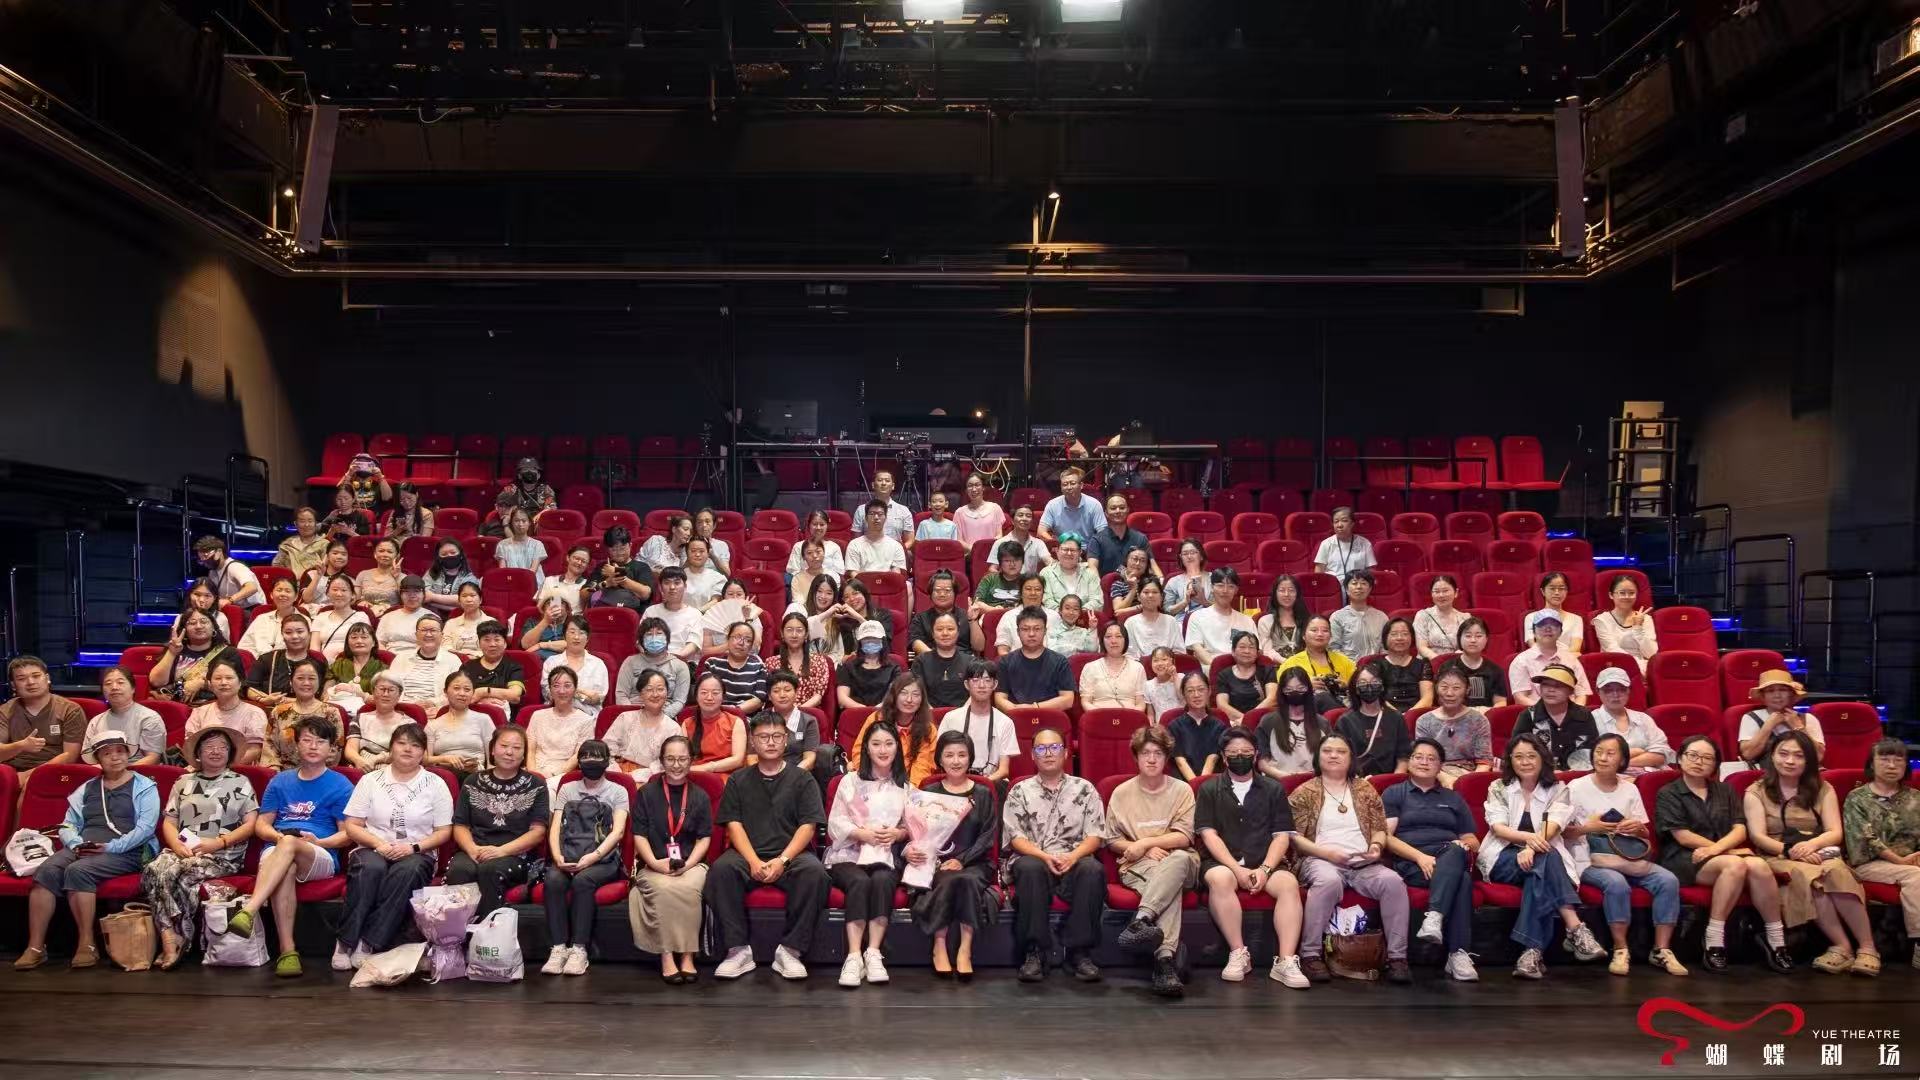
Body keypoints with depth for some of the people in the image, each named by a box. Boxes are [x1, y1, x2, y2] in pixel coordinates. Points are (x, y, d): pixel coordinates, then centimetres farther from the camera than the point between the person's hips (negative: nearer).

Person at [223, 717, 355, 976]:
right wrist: (277, 836, -4)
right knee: (286, 869, -37)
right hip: (275, 851, 2)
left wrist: (318, 842, -12)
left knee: (290, 844, -38)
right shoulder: (280, 782, 22)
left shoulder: (340, 785, 11)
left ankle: (248, 911, -51)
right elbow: (261, 824, 18)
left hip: (322, 857, -2)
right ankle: (287, 951, -42)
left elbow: (348, 833, 6)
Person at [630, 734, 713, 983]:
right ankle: (666, 956, -28)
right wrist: (655, 863, -13)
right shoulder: (647, 794, 8)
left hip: (691, 864, 1)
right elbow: (639, 835, 2)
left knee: (688, 888, -33)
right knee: (663, 888, -34)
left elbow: (704, 838, 5)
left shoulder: (700, 796, 10)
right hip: (653, 865, 0)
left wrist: (687, 864, -12)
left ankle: (687, 955, -26)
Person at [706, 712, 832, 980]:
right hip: (747, 854, 1)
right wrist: (754, 862, -14)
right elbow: (734, 825, 4)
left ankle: (790, 949, -23)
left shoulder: (802, 780, 12)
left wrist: (782, 860, -15)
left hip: (791, 855, -1)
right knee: (721, 869, -31)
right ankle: (738, 950, -24)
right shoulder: (738, 781, 15)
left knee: (814, 872, -33)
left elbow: (808, 826, 1)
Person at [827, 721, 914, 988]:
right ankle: (854, 956, -40)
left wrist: (897, 833, -8)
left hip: (886, 856, 1)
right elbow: (835, 824, 3)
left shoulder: (905, 786, 18)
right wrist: (865, 834, -12)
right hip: (848, 855, -1)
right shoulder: (851, 781, 11)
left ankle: (873, 953, -34)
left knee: (882, 881, -33)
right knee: (859, 882, -34)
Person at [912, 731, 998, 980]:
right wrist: (931, 859, -15)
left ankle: (965, 950, -30)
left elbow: (987, 836, 2)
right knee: (949, 881, -33)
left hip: (974, 863, 0)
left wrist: (962, 860, -13)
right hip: (937, 862, 0)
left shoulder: (983, 794, 10)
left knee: (968, 880, -34)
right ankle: (939, 948, -23)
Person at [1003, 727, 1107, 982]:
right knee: (1029, 867, -36)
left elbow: (1095, 835, 6)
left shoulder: (1084, 789, 14)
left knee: (1092, 869, -33)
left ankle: (1079, 951, -27)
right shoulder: (1020, 791, 12)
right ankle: (1034, 952, -31)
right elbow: (1015, 837, 2)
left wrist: (1073, 856, -15)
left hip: (1074, 861, 1)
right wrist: (1045, 856, -15)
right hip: (1034, 859, 0)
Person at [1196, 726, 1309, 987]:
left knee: (1289, 883, -30)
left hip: (1264, 862, 2)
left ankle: (1286, 962, -32)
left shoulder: (1273, 789, 15)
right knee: (1220, 879, -36)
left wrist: (1265, 869, -11)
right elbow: (1208, 834, 0)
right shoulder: (1209, 789, 11)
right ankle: (1238, 954, -27)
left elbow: (1282, 836, 7)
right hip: (1222, 862, -1)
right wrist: (1237, 869, -14)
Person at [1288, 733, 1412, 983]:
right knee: (1329, 880, -39)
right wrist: (1327, 852, -14)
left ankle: (1397, 956, -23)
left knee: (1393, 881, -29)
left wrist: (1376, 845, -6)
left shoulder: (1365, 790, 19)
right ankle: (1310, 954, -31)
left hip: (1363, 864, 3)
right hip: (1321, 860, -3)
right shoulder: (1304, 792, 8)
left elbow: (1380, 829, 18)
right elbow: (1294, 836, 0)